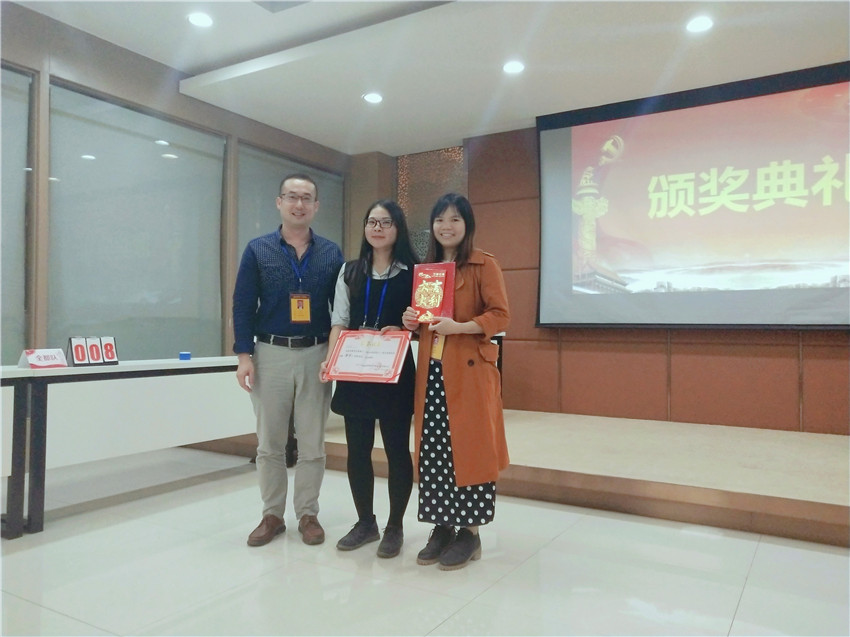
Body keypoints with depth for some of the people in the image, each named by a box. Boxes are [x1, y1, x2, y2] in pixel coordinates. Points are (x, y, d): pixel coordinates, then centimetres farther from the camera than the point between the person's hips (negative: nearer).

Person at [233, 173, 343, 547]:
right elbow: (243, 305, 0)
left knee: (312, 443, 7)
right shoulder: (257, 250, 2)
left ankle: (308, 514, 21)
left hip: (316, 355, 0)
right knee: (269, 443, 9)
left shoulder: (331, 253, 5)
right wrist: (244, 354, -8)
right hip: (270, 354, 0)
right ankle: (272, 515, 23)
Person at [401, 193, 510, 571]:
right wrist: (412, 322, 0)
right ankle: (442, 527, 21)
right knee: (432, 450, 7)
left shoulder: (484, 265, -2)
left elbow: (500, 315, -9)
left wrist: (460, 326, -21)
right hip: (430, 370, 6)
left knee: (467, 448, 0)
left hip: (469, 370, -5)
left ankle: (469, 532, 13)